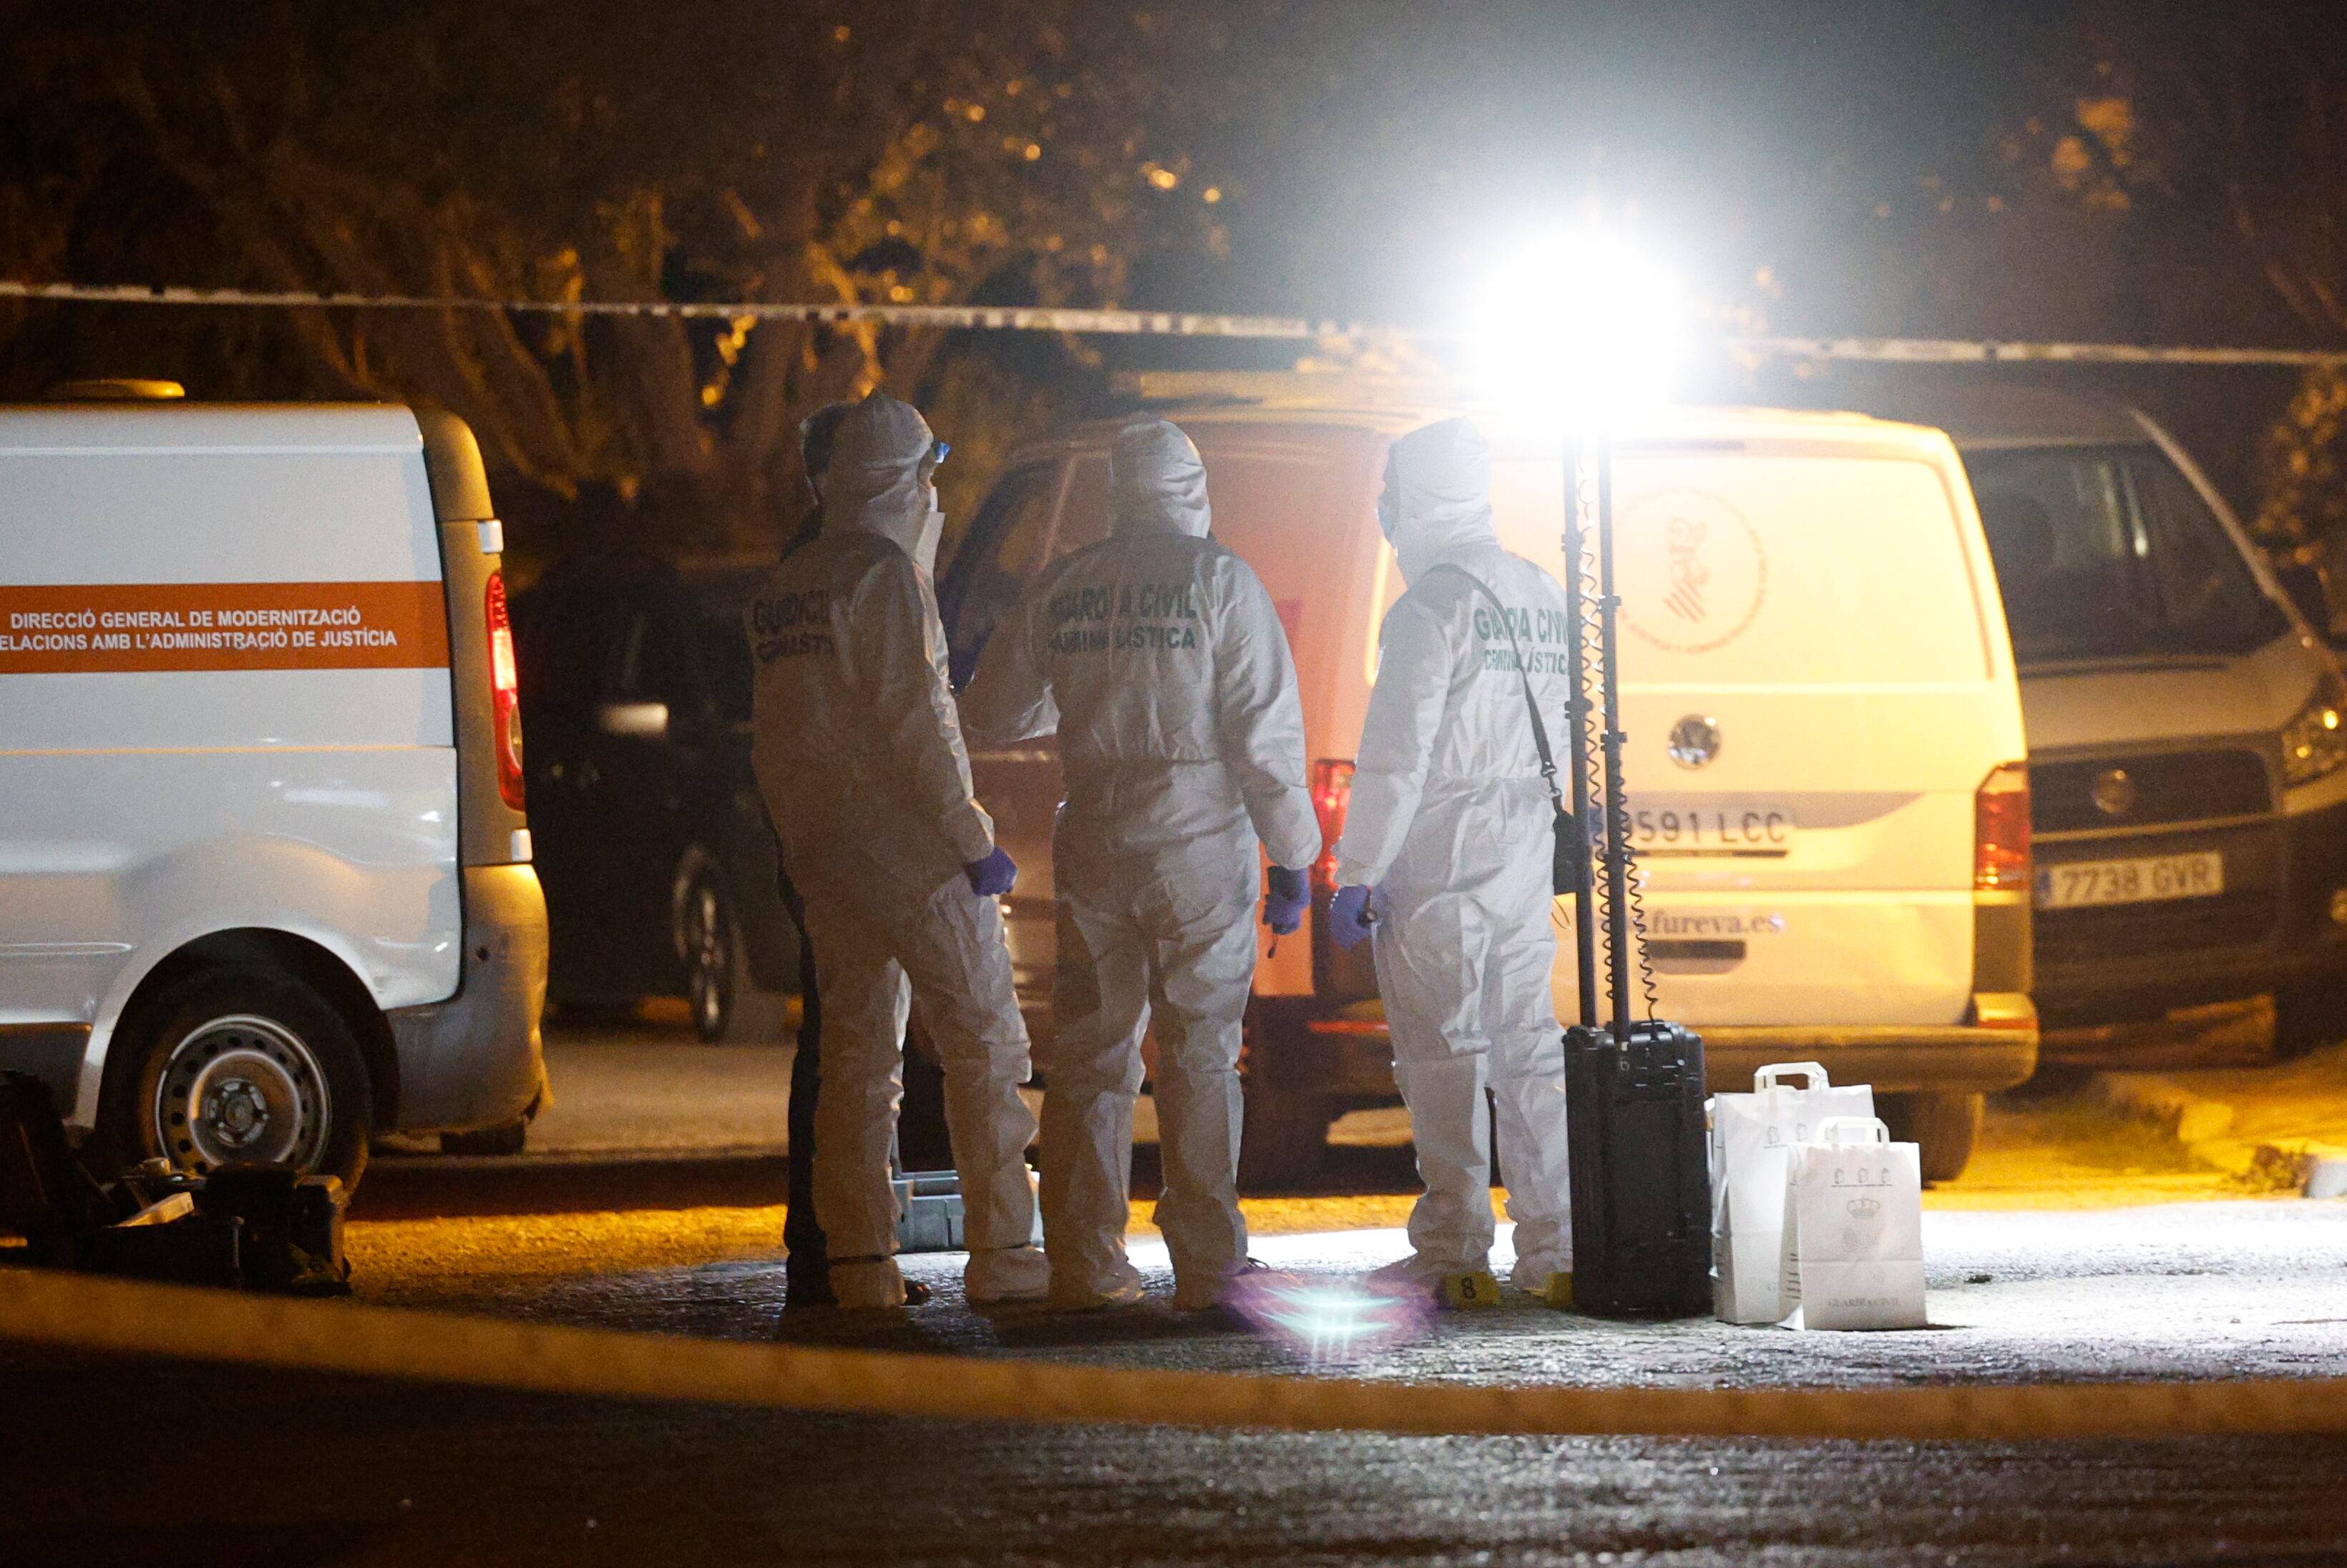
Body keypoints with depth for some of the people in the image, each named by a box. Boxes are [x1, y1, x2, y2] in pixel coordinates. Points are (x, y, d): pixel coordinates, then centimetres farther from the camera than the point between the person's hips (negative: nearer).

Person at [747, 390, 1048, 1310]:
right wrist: (975, 842, -14)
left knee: (856, 1055, 8)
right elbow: (914, 721, -17)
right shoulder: (886, 574, -12)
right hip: (911, 846, -8)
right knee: (984, 1042, -3)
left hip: (823, 850, 8)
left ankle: (860, 1263, 4)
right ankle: (1000, 1253, -6)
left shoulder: (782, 588, 14)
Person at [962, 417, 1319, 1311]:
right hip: (1199, 839, -3)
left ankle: (1084, 1264, 6)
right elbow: (1266, 731, -7)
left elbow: (993, 717, 16)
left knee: (1088, 1058, 8)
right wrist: (1292, 857, -2)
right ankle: (1206, 1266, -1)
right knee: (1200, 1056, 0)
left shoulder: (1061, 591, 7)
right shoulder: (1219, 581, -4)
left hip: (1092, 844, 3)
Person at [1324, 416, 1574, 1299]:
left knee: (1442, 1051, -3)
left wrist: (1356, 872, -13)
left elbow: (1395, 754, -15)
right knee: (1528, 1045, 7)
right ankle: (1552, 1243, 5)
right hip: (1526, 852, 7)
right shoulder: (1544, 599, 13)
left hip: (1440, 858, -7)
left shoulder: (1433, 606, -11)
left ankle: (1452, 1245, -1)